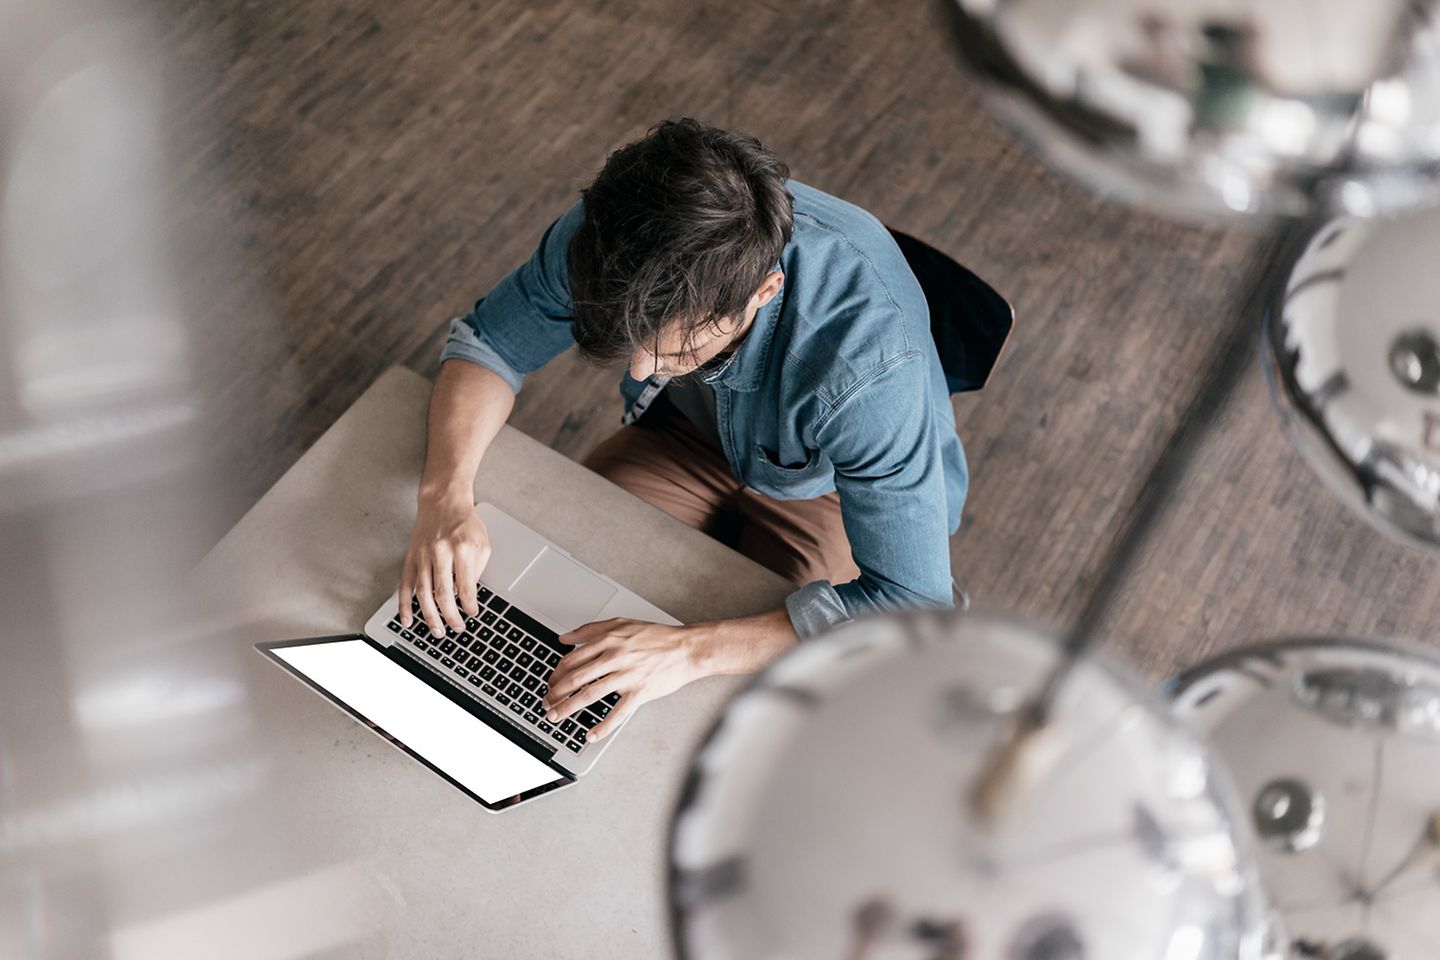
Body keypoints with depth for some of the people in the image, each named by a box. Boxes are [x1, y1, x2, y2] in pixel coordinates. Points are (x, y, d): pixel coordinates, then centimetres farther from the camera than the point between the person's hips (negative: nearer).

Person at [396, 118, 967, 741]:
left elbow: (913, 608, -38)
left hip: (837, 487, -4)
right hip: (692, 434, 4)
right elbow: (487, 343, -12)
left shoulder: (871, 361, -43)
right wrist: (446, 492, -31)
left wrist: (691, 650, -46)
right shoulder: (609, 234, -30)